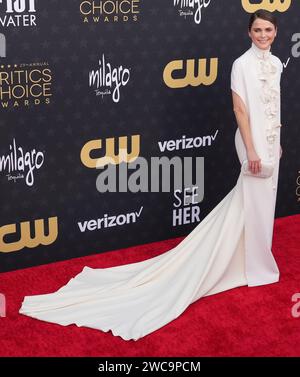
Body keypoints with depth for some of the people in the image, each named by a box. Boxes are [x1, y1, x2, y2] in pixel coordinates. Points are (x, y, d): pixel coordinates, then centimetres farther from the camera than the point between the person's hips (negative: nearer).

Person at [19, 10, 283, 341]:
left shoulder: (276, 63, 9)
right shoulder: (242, 64, -15)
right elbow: (240, 109, -18)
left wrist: (277, 141, 17)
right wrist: (251, 151, -20)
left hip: (271, 142, 8)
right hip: (254, 142, -7)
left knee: (262, 201, 16)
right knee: (253, 201, 1)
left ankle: (255, 258, 32)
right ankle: (255, 264, 15)